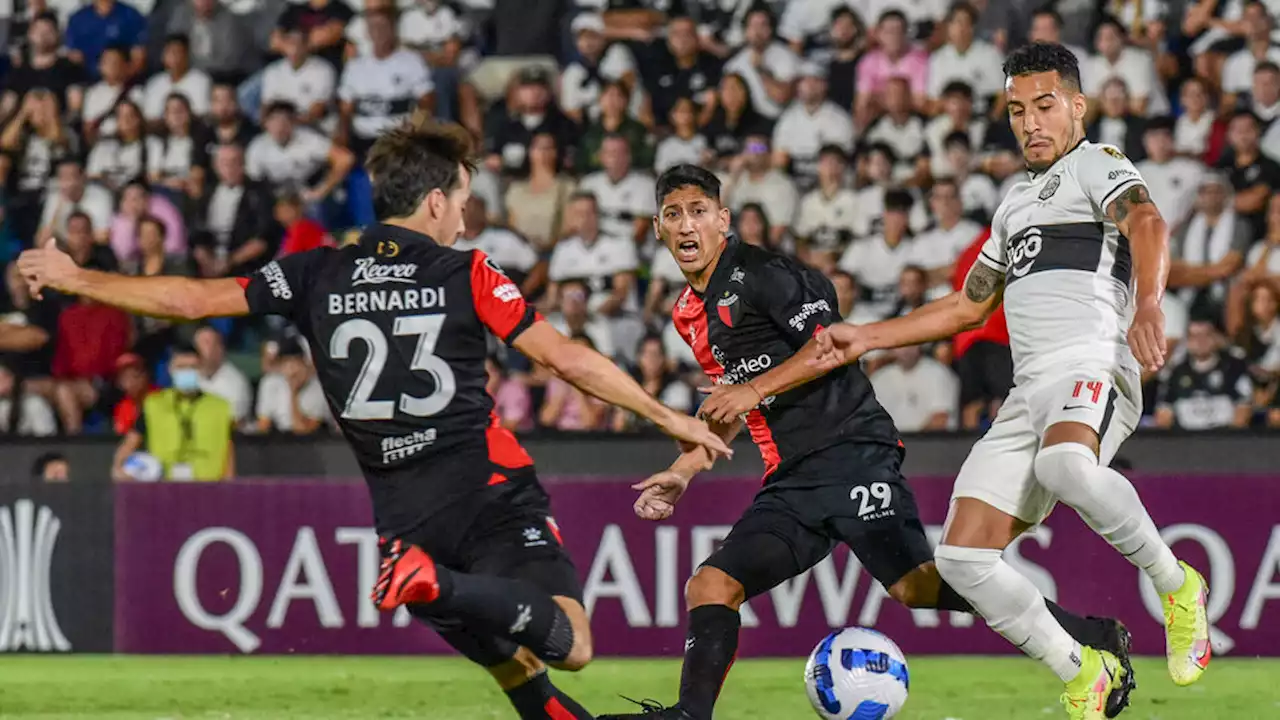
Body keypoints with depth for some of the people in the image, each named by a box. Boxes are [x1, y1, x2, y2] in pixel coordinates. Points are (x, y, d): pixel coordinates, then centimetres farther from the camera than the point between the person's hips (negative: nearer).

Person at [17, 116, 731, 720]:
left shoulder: (318, 275, 6)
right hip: (490, 487, -4)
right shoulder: (465, 273, -1)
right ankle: (444, 586, -38)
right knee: (570, 647, -18)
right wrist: (669, 417, 4)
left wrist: (74, 279, 19)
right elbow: (566, 357, -4)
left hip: (405, 515, 4)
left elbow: (191, 299, 8)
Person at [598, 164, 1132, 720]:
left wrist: (755, 388, -16)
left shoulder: (758, 273, -4)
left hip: (849, 450, -9)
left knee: (914, 584, -22)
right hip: (791, 480, 9)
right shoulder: (688, 314, 21)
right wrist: (683, 471, 27)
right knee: (709, 588, -5)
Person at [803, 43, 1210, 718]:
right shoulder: (1017, 201, 28)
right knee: (961, 559, -5)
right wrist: (864, 338, 31)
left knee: (1065, 466, -42)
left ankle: (1176, 586, -20)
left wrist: (1146, 305, -39)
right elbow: (966, 306, 37)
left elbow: (1147, 223, -18)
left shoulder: (1099, 165, 4)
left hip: (1092, 368, -8)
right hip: (1028, 394, 8)